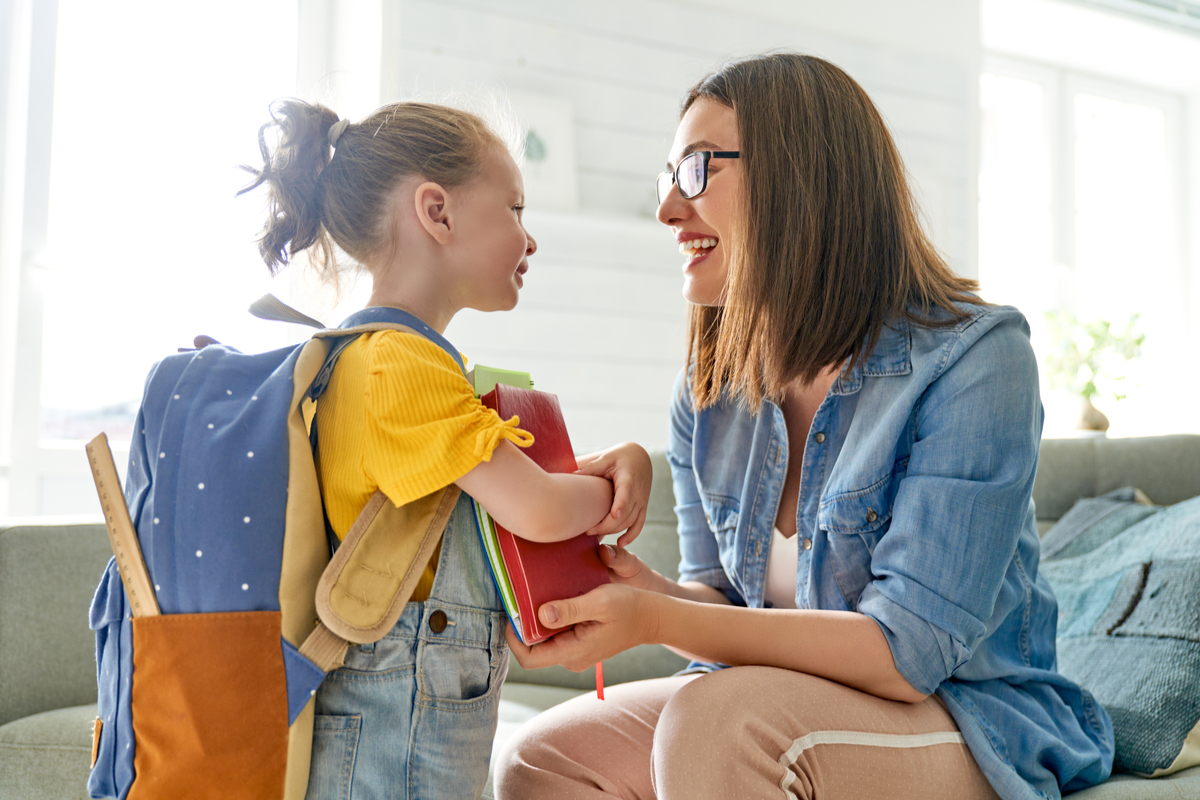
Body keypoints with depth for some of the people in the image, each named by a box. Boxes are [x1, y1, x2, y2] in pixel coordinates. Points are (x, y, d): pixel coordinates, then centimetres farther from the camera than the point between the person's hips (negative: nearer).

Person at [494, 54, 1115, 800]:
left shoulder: (974, 356, -18)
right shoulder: (710, 388, 2)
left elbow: (905, 652, -23)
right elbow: (721, 595, 7)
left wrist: (656, 622, -31)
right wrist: (654, 592, -18)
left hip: (967, 724, -6)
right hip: (767, 705, 6)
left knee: (716, 718, -33)